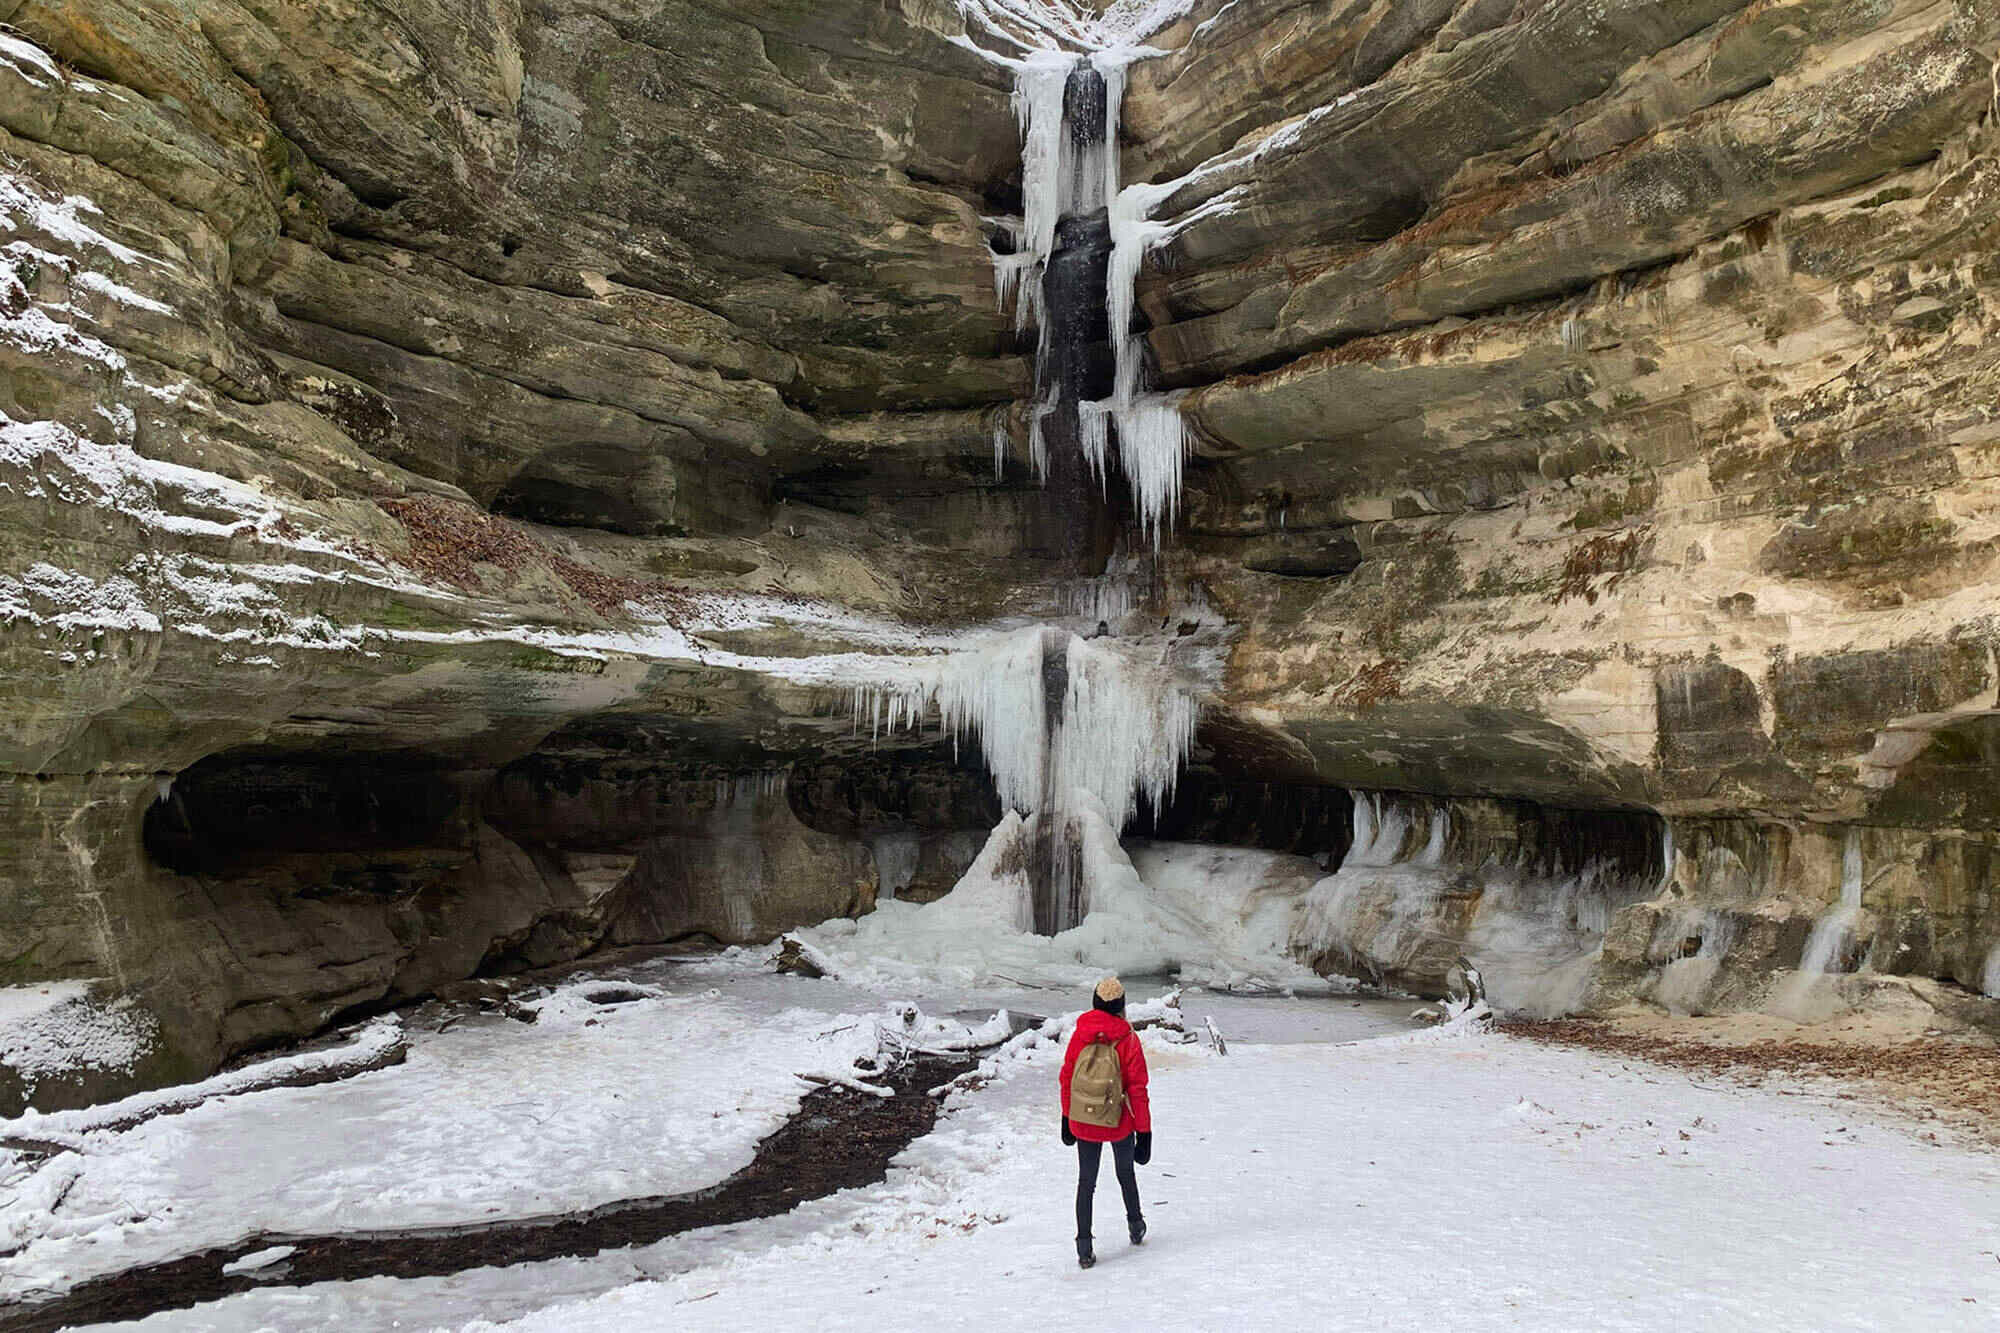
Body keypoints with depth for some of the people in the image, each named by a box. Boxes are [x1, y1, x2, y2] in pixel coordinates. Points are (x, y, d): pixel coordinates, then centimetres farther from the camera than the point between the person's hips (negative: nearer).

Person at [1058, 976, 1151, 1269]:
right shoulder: (1128, 1040, -15)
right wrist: (1144, 1131, -6)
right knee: (1126, 1173, 24)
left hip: (1083, 1123, 1)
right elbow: (1138, 1089, -13)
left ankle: (1084, 1248, 11)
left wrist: (1067, 1118, 14)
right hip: (1120, 1124, -1)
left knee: (1086, 1182, 13)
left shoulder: (1079, 1035, -8)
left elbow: (1066, 1079, 1)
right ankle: (1136, 1228, 42)